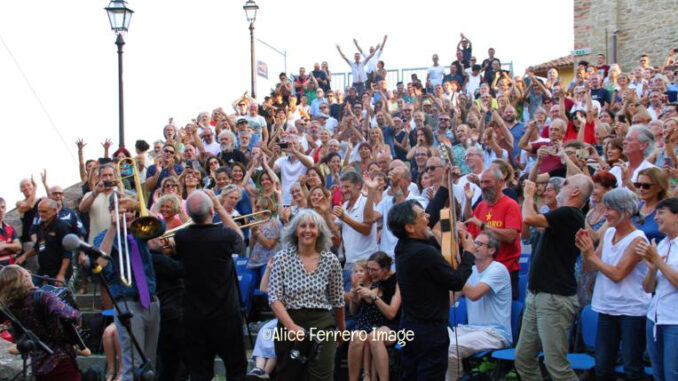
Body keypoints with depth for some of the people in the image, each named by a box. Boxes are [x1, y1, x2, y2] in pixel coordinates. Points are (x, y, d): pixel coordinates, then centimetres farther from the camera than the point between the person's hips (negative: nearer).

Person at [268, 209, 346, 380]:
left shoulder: (331, 260, 1)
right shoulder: (281, 258, -3)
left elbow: (337, 300, 12)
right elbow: (274, 298, -8)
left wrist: (341, 329, 22)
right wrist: (291, 326, -21)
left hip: (322, 324, 0)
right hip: (288, 323, 0)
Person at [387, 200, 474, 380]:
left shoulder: (403, 248, 1)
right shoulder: (425, 253, -26)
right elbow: (457, 282, -16)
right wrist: (469, 253, -1)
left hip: (408, 326, 9)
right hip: (430, 330, -9)